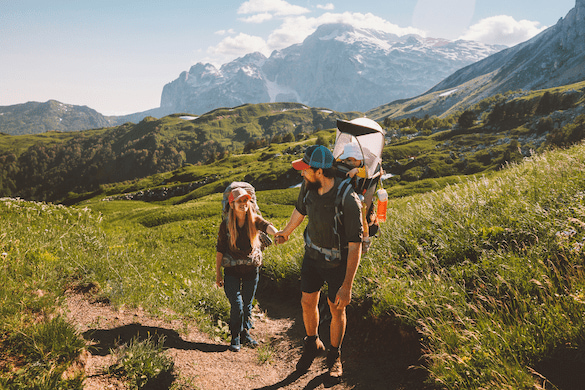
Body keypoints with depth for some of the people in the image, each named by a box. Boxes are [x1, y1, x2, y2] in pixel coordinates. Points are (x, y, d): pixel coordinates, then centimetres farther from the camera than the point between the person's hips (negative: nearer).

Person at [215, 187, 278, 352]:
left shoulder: (254, 219, -7)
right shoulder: (226, 224, -8)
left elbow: (266, 226, -30)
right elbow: (220, 250, -3)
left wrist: (276, 233, -54)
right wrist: (218, 273, -3)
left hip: (251, 268, 2)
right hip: (232, 270, -1)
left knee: (247, 304, 12)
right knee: (236, 306, -6)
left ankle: (245, 334, 33)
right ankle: (235, 338, 14)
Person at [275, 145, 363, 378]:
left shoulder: (348, 201, -33)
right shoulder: (308, 186, -14)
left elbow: (355, 246, -27)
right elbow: (300, 210, 10)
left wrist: (347, 286, -25)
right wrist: (286, 232, 28)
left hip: (337, 262, -5)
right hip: (312, 255, 5)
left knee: (337, 310, 11)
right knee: (308, 303, 16)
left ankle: (335, 355, 38)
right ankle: (313, 344, 44)